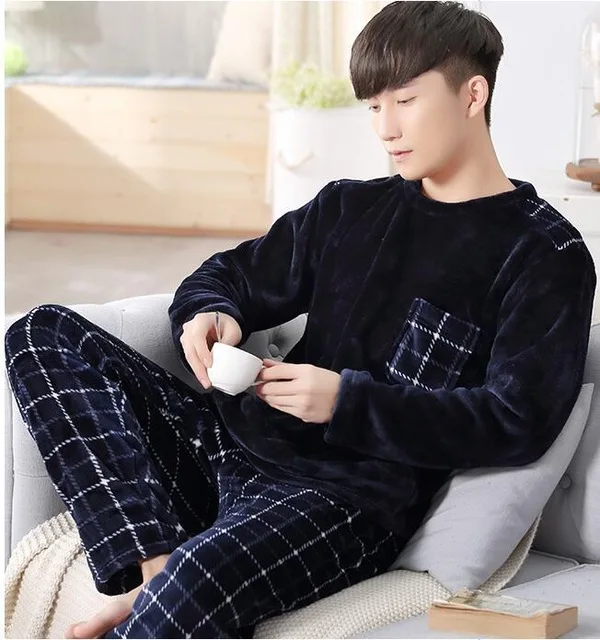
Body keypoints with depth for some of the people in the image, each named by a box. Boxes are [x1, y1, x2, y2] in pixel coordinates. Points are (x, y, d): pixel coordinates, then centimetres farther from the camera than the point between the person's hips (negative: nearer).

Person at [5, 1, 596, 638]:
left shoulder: (547, 255, 0)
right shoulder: (350, 207, 18)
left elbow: (517, 423, -12)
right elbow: (228, 278, 26)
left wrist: (348, 401, -18)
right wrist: (209, 315, 0)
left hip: (360, 494, -8)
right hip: (242, 445, 8)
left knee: (197, 581, -39)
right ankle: (154, 567, -18)